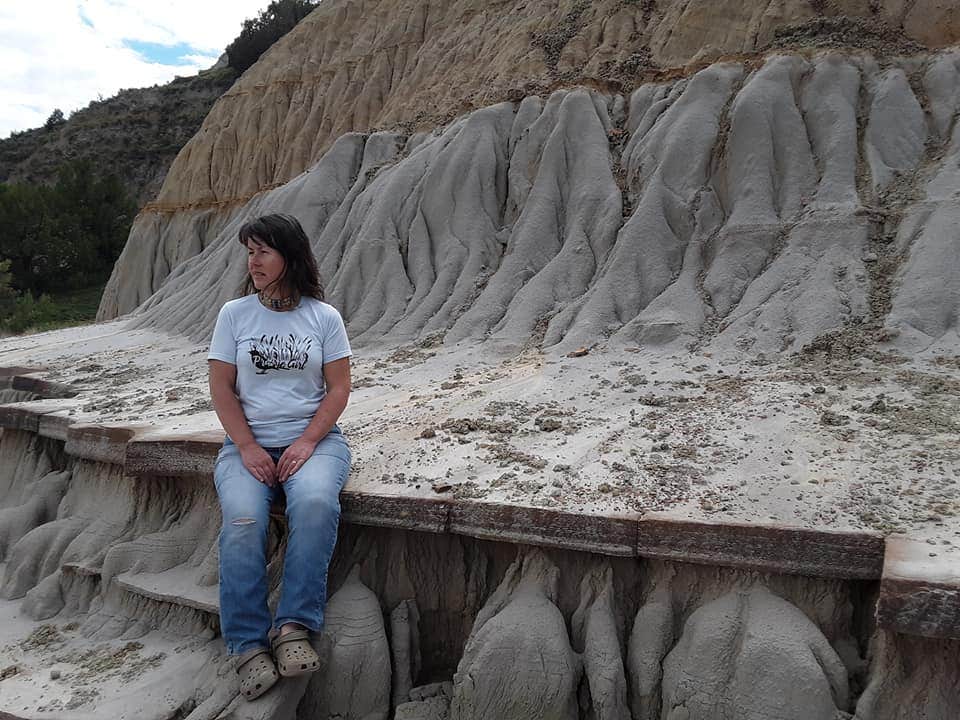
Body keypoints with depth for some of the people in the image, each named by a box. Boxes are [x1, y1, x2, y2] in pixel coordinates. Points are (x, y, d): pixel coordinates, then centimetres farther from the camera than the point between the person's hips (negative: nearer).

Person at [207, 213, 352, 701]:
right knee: (243, 519, -28)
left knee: (315, 502, -33)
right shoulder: (234, 314, 6)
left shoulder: (324, 317, 3)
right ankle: (248, 646, -19)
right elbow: (222, 389, 3)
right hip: (248, 443, 1)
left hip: (313, 438, -1)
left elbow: (338, 390, 1)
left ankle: (293, 627, -24)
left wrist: (306, 443, -12)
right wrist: (248, 447, -9)